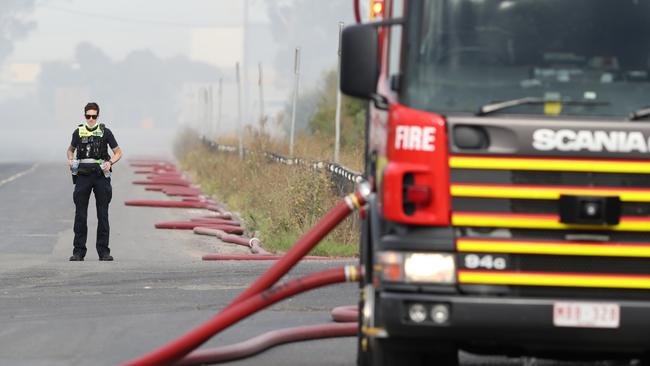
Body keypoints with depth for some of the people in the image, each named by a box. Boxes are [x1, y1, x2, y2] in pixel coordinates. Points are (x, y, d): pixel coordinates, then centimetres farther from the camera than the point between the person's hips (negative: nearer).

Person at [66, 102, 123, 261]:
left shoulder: (105, 132, 3)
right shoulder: (78, 132, 7)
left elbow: (118, 152, 7)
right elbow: (71, 149, 24)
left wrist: (110, 162, -12)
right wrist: (70, 160, 4)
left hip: (100, 175, -1)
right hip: (83, 175, 1)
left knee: (103, 215, 1)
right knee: (80, 215, 0)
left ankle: (103, 251, 6)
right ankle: (78, 251, 4)